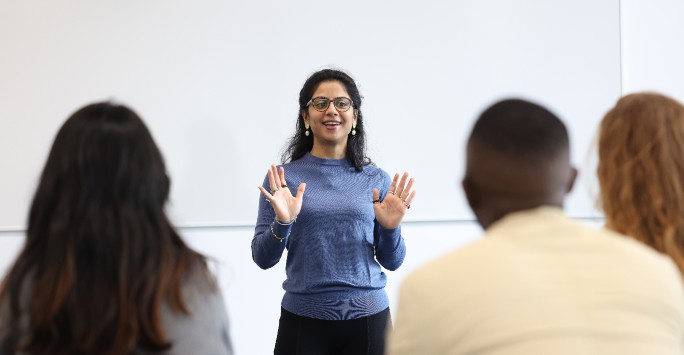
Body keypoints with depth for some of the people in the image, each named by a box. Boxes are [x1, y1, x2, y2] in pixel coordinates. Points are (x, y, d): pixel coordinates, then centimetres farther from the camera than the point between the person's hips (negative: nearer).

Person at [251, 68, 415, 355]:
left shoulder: (376, 180, 3)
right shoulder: (282, 178, -1)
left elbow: (392, 262, 6)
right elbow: (262, 259, -2)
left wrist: (391, 228, -12)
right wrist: (281, 224, -18)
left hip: (367, 319, 1)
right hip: (303, 320, -1)